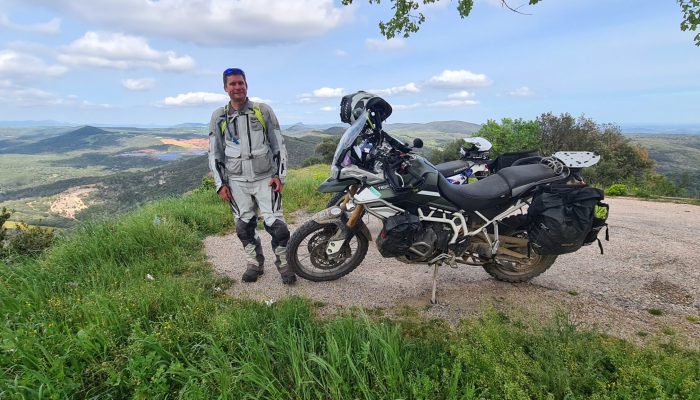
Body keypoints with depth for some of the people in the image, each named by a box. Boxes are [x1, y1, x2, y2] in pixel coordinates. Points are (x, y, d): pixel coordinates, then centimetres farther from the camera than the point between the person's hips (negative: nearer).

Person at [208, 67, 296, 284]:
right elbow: (214, 153, 9)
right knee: (244, 226, 8)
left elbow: (279, 144, 4)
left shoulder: (263, 110, 3)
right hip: (236, 181, 2)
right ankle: (254, 264, 25)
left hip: (265, 178, -2)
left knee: (275, 223, -7)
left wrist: (280, 175, -3)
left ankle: (284, 263, 9)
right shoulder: (219, 116, 6)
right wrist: (220, 184, 2)